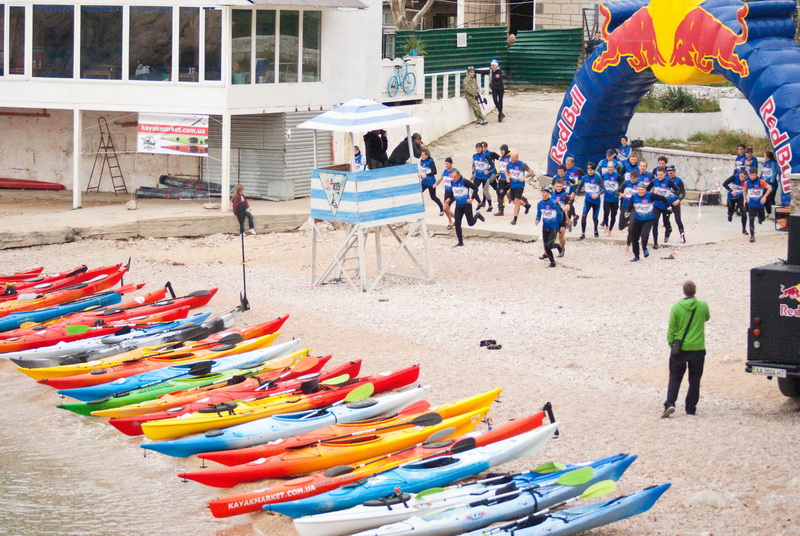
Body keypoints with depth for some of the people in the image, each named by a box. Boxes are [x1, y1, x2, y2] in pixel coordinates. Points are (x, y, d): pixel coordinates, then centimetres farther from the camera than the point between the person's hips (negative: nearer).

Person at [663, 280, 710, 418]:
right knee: (694, 380, 11)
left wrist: (671, 344, 8)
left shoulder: (676, 308, -8)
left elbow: (671, 329, -4)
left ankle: (670, 403, -9)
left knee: (675, 378, 9)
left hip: (680, 348, 0)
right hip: (697, 349, 0)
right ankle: (691, 408, 13)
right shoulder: (703, 306, -5)